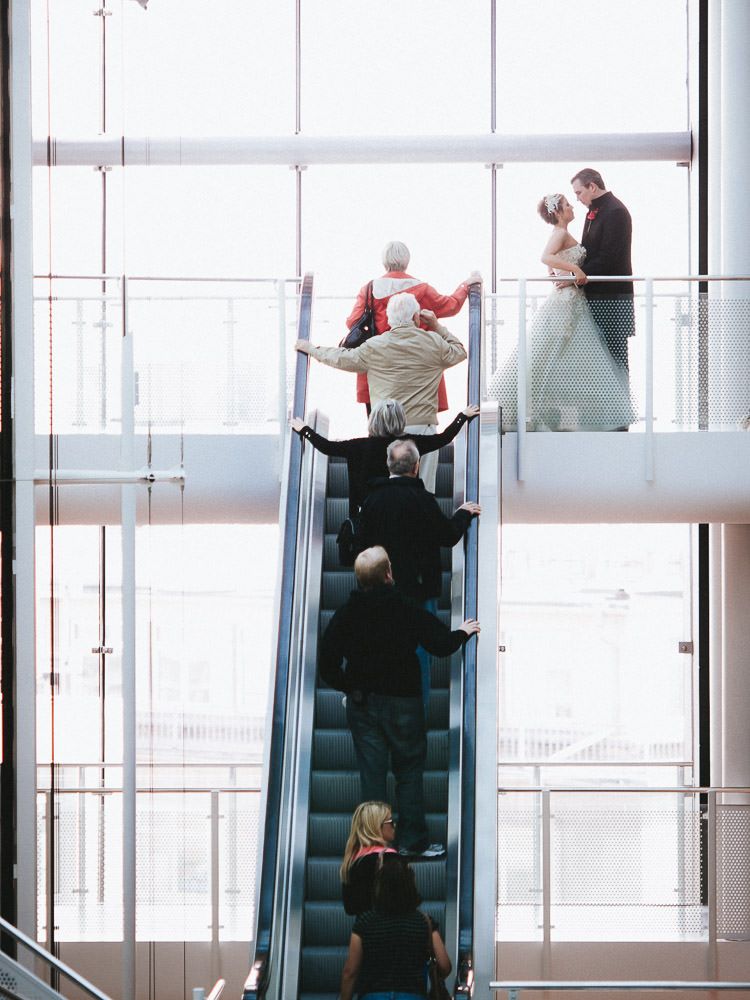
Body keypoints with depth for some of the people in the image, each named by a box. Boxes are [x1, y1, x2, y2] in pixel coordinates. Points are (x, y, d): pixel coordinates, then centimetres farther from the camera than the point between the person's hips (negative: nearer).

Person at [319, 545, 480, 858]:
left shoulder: (345, 614, -4)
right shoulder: (408, 611, -13)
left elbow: (327, 665, -1)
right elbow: (441, 644, -8)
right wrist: (463, 632, 12)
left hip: (361, 703, 3)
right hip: (402, 702, -3)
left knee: (371, 775, 6)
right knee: (409, 772, 9)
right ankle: (413, 841, 9)